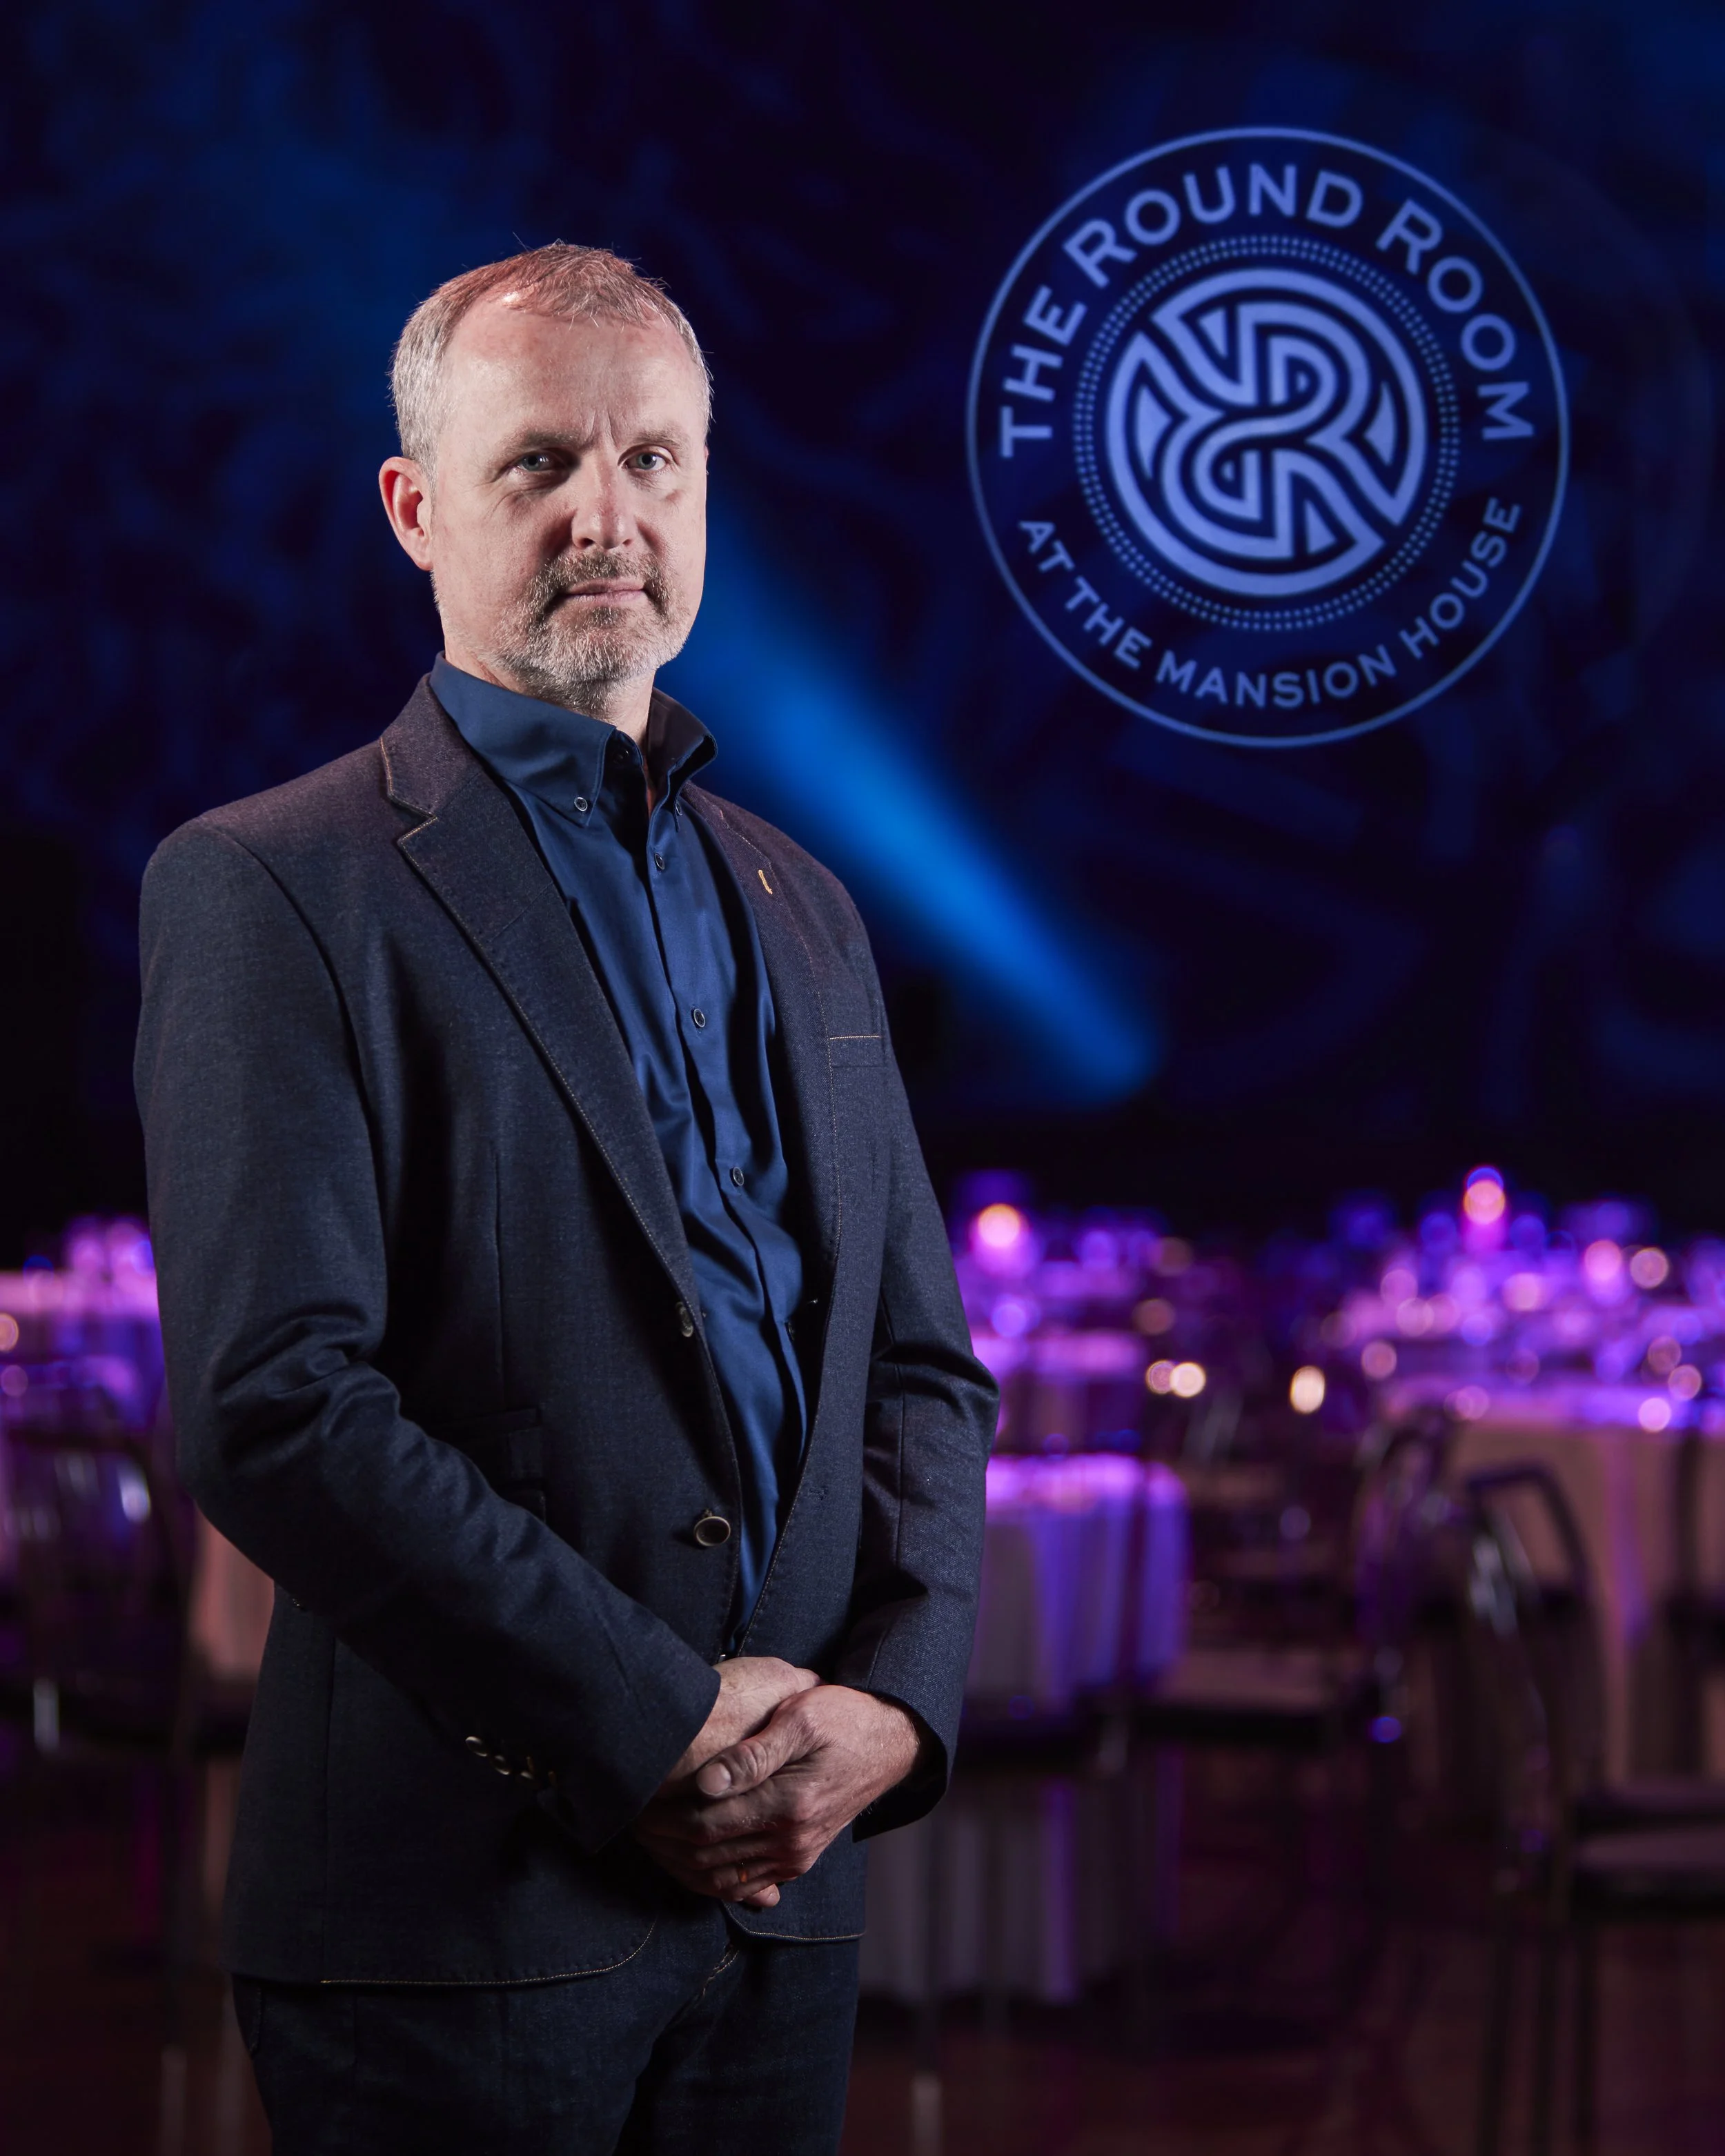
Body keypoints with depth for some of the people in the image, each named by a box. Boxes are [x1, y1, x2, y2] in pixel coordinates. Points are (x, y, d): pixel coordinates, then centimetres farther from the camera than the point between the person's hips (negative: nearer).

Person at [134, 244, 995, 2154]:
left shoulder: (795, 906, 15)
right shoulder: (270, 888, -6)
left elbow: (923, 1369, 15)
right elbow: (271, 1404, -15)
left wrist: (891, 1703, -3)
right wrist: (659, 1725, -15)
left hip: (785, 1898, 6)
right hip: (454, 1915, -5)